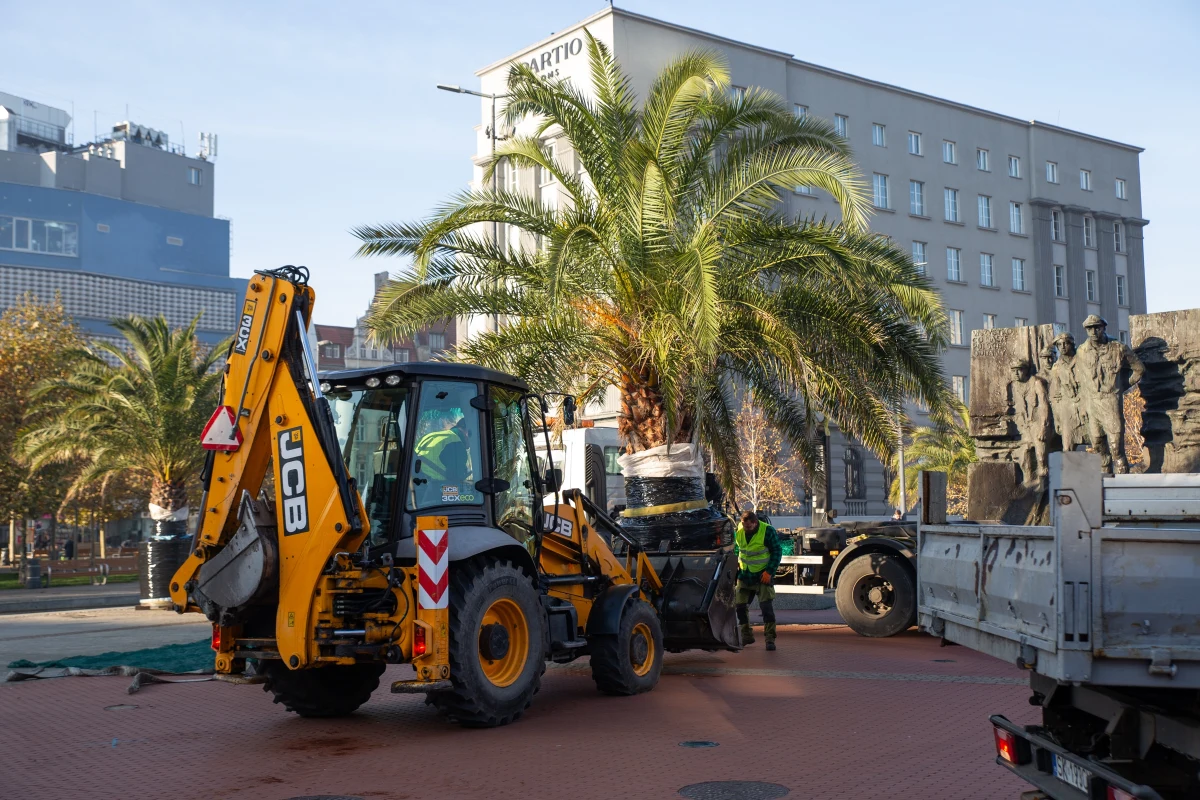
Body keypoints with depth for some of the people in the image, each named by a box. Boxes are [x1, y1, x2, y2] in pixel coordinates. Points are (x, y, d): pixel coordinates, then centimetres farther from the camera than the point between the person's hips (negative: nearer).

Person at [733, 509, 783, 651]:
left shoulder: (768, 531, -16)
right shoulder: (738, 531, -3)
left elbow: (777, 551, -8)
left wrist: (769, 571, -14)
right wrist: (736, 564, 5)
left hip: (762, 575, -5)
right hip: (744, 575, 5)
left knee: (766, 606, -9)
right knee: (740, 605, 6)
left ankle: (770, 638, -3)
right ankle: (746, 635, 21)